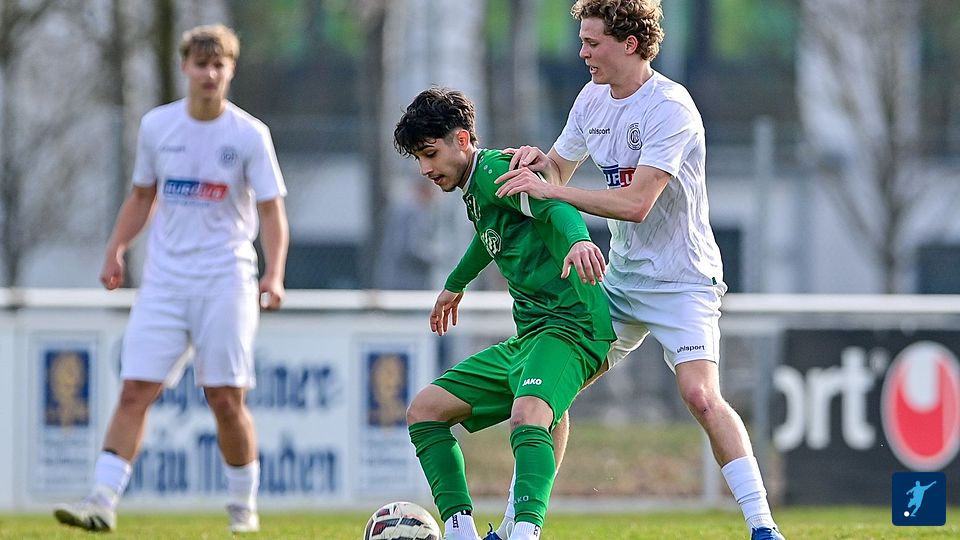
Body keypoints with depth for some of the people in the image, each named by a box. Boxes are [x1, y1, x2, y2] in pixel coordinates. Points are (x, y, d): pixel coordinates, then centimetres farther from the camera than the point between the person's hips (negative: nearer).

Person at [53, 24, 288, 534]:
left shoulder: (250, 135, -3)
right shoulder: (157, 125, 6)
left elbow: (272, 211, -4)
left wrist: (273, 275, -17)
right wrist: (116, 249, 4)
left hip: (225, 281, -2)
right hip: (163, 278, 2)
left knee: (226, 398, -3)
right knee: (134, 390, -7)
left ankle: (244, 505, 13)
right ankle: (103, 501, -10)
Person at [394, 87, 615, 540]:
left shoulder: (495, 171, -12)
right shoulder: (473, 189, 18)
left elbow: (555, 206, -30)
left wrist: (578, 240, -53)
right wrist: (455, 285, 59)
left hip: (569, 324, -11)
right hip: (527, 335, 11)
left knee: (527, 416, -37)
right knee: (424, 410, 10)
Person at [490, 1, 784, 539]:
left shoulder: (670, 107, -21)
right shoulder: (593, 98, 4)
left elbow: (636, 203, -28)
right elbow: (559, 173, 19)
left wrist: (549, 188, -28)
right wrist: (538, 158, -5)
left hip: (682, 278, -8)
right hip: (621, 275, 8)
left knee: (701, 395, -24)